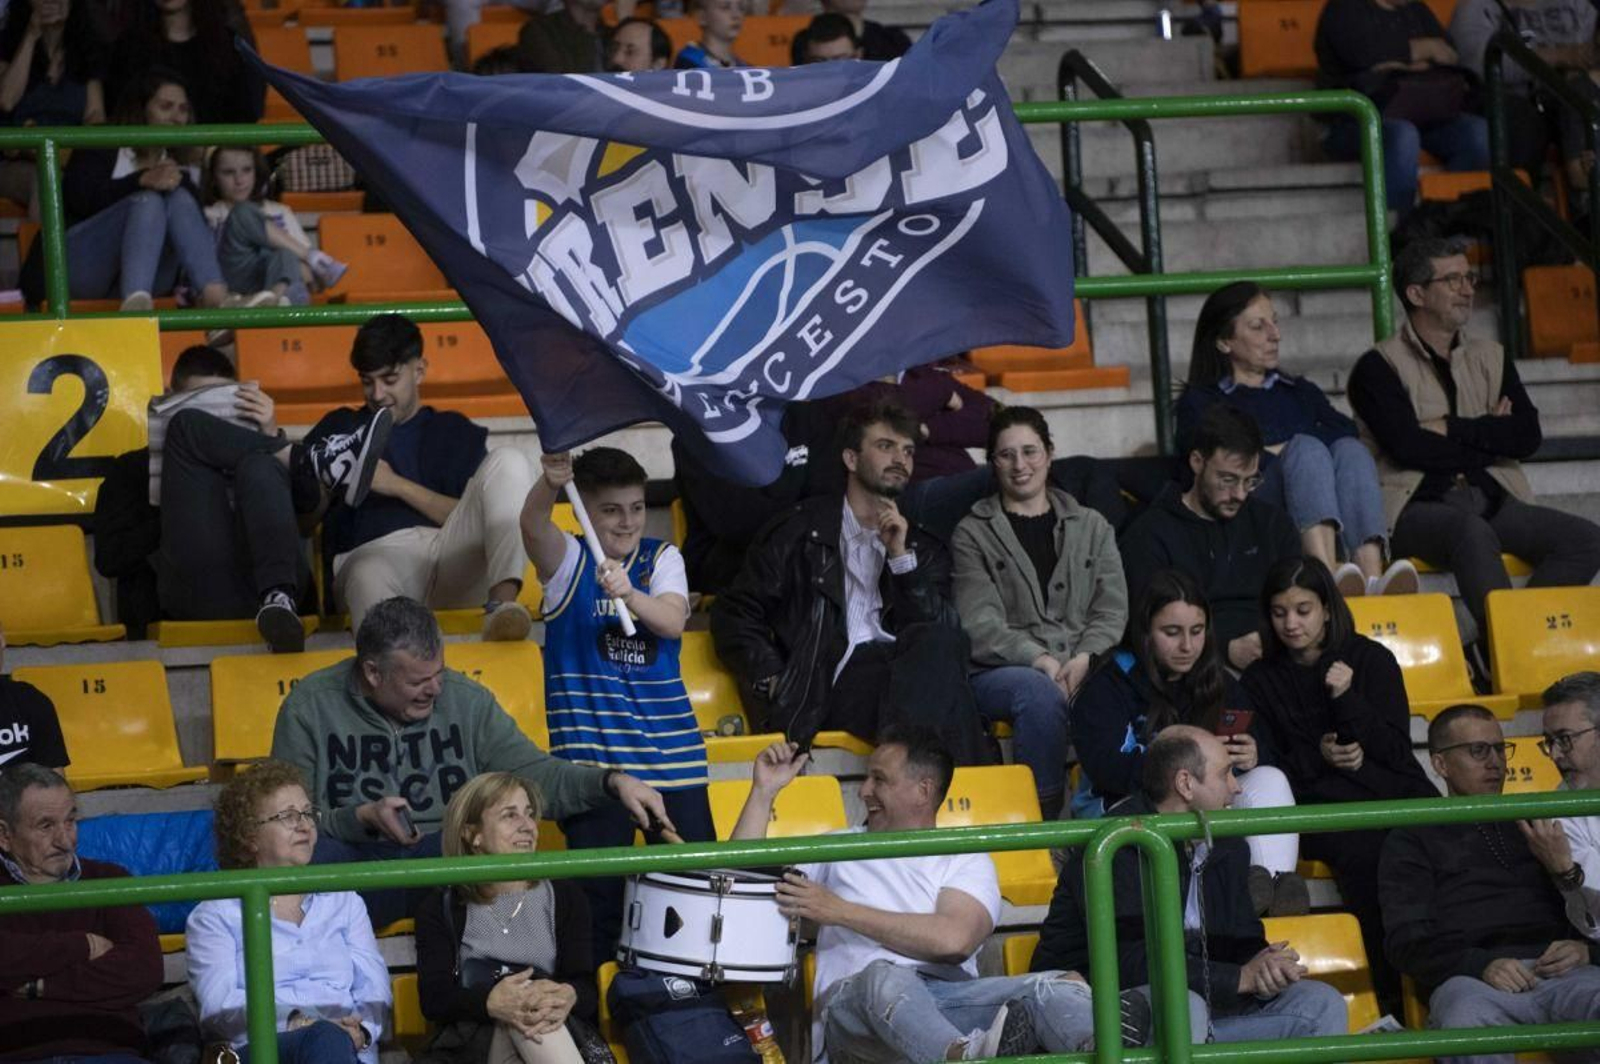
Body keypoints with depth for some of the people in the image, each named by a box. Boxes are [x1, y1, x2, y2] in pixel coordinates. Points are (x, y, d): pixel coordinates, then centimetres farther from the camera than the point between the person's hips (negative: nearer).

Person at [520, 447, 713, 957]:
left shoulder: (661, 559, 8)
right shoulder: (568, 560, 2)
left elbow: (673, 623, -11)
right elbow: (533, 524, -21)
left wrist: (630, 594, -32)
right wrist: (550, 483, -43)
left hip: (669, 750, 2)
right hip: (592, 752, -2)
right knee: (597, 886, -5)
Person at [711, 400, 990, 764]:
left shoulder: (924, 549, 27)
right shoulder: (802, 530, 18)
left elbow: (939, 633, 10)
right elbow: (734, 612, 14)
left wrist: (901, 557, 2)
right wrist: (772, 677, -2)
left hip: (907, 675, 4)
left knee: (942, 640, -36)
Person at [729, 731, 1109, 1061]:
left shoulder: (965, 860, 15)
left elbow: (954, 941, -6)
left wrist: (842, 912, -7)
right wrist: (764, 792, 14)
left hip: (951, 1001, 0)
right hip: (855, 1005, 0)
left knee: (1061, 987, -27)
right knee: (886, 977, -38)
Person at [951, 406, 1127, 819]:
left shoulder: (1091, 527, 22)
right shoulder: (973, 534, 11)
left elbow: (1113, 610, 12)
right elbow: (980, 626, -1)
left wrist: (1084, 660, -9)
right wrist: (1042, 661, -16)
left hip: (1085, 670, 2)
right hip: (998, 672, -2)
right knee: (1039, 690, -39)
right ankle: (1045, 812, -32)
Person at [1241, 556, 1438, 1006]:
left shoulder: (1371, 660, 10)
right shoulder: (1259, 681, 11)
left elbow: (1397, 750, 4)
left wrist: (1347, 698, -9)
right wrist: (1317, 758, -10)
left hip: (1393, 793, 1)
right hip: (1316, 804, -1)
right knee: (1363, 850, -35)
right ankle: (1394, 993, -34)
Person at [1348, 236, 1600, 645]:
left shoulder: (1490, 358, 20)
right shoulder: (1379, 367, 4)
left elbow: (1528, 436, 5)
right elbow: (1408, 447, -11)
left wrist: (1451, 429, -4)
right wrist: (1488, 435, -1)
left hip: (1492, 501, 6)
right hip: (1417, 505, -6)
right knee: (1473, 533, -39)